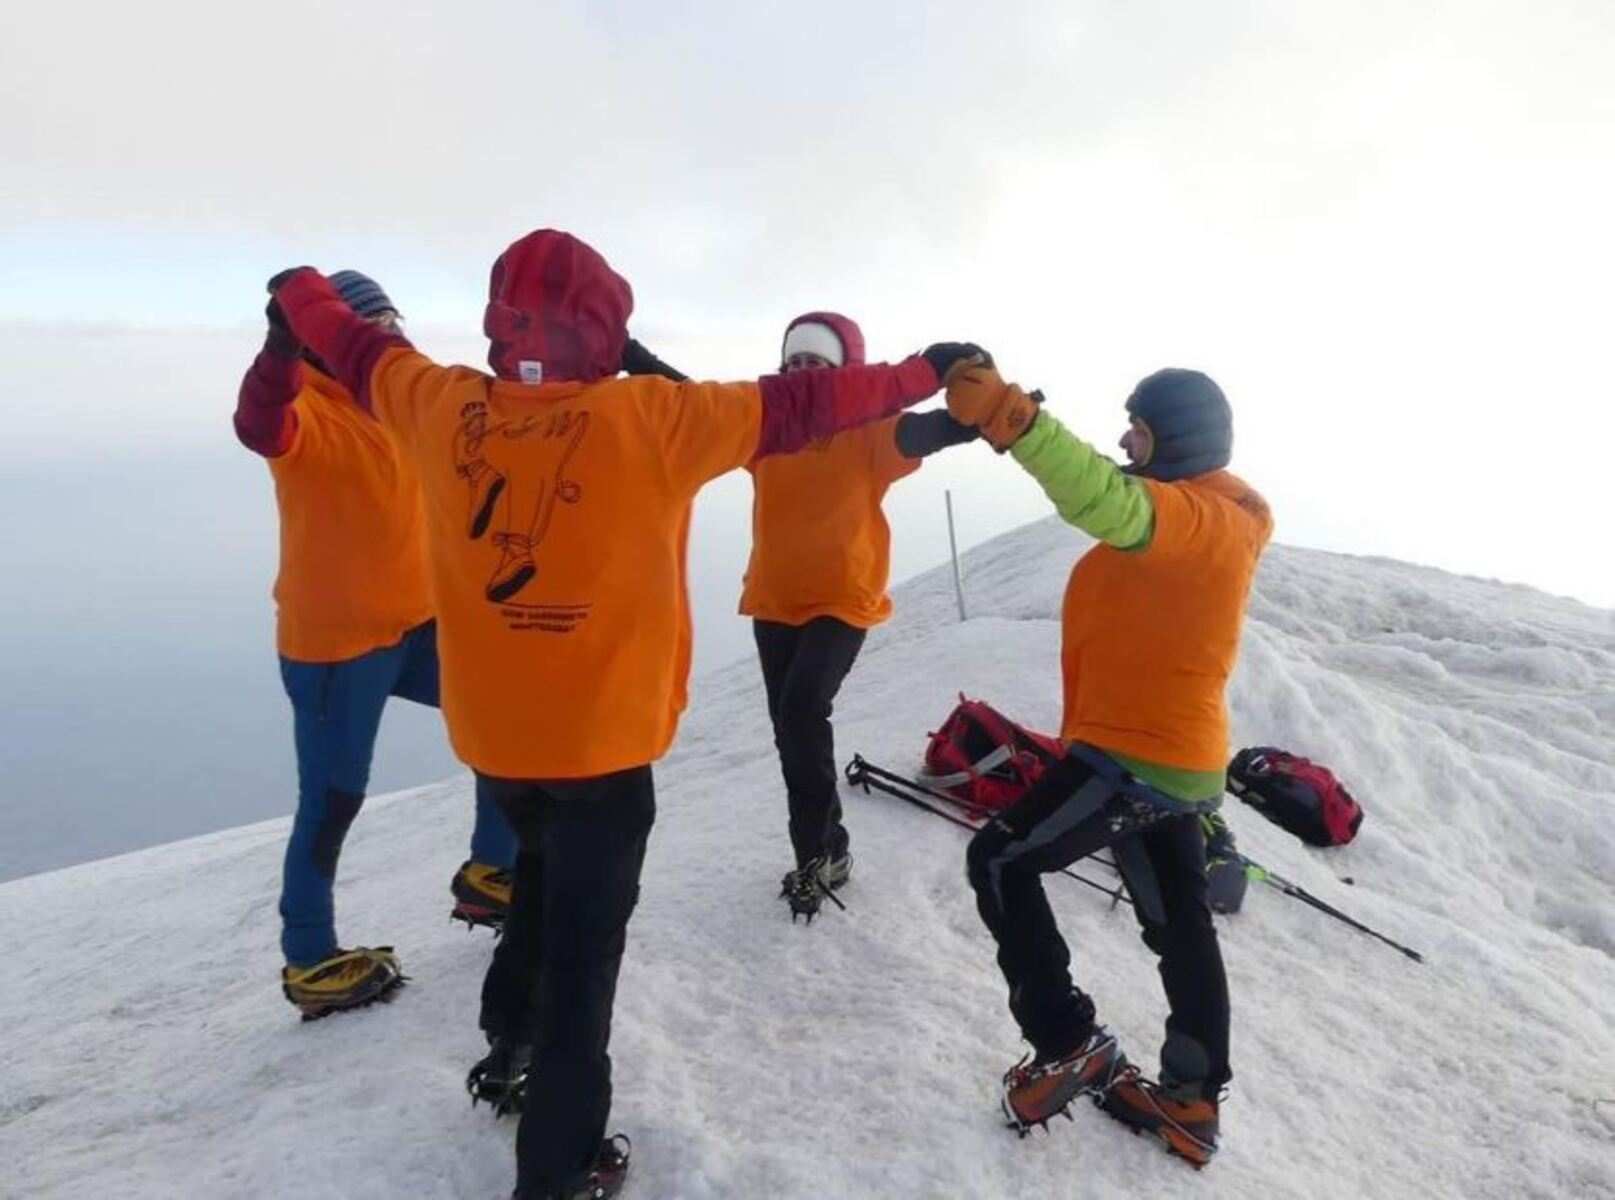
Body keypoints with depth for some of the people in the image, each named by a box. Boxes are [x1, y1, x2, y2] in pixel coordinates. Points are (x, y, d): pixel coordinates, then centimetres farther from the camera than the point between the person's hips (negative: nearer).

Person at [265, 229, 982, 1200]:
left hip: (491, 733, 5)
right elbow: (796, 408, -10)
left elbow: (358, 350, 14)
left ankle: (511, 1051, 48)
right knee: (583, 947, 9)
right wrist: (924, 374, 3)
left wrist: (300, 290, 36)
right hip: (600, 736, -5)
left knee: (544, 879, 31)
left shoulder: (446, 406, -5)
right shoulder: (648, 417, -17)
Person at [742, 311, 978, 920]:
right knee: (790, 725, 11)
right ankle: (827, 850, 29)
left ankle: (816, 852, -3)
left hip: (843, 602, -5)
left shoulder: (867, 431, -6)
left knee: (803, 710, -23)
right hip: (773, 603, 5)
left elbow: (917, 433, -23)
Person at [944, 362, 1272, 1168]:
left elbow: (1113, 505, -41)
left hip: (1134, 754, -10)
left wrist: (1008, 416, -51)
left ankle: (1068, 1043, 5)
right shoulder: (1212, 520, 15)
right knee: (1179, 925, 16)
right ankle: (1194, 1103, 29)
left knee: (1000, 861, 2)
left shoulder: (1200, 518, -21)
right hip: (1178, 754, 10)